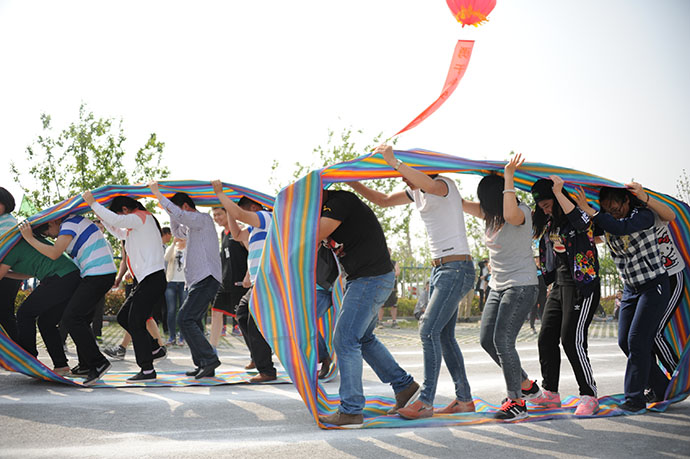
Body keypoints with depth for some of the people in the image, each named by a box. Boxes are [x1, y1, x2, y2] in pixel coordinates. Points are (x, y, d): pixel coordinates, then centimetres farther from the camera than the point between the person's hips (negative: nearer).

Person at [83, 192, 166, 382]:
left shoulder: (141, 217, -8)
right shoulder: (138, 222, 23)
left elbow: (114, 219, -23)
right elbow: (120, 234, 40)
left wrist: (93, 203, -12)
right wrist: (102, 218, 29)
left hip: (152, 279, -10)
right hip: (146, 280, 10)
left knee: (135, 321, -11)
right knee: (123, 316, 13)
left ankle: (147, 370, -9)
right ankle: (154, 348, 20)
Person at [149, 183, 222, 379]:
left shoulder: (203, 219, -6)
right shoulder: (193, 226, 25)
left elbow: (178, 215, -22)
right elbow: (177, 232, 42)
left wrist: (158, 194, -16)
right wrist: (172, 213, 26)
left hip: (206, 279, -10)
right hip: (199, 281, 10)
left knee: (186, 319, -18)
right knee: (190, 322, 7)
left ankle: (209, 359, -18)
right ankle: (203, 365, 8)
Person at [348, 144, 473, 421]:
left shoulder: (445, 185, -12)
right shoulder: (416, 193, 14)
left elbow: (431, 185, -37)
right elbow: (383, 201, 22)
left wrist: (394, 162, -42)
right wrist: (352, 182, 12)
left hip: (457, 269, -9)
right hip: (439, 268, 9)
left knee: (429, 330, -15)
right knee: (444, 335, 9)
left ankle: (425, 401, -12)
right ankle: (464, 399, 16)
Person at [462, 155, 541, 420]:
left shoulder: (521, 212, -14)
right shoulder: (490, 214, 8)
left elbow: (510, 213, -38)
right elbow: (461, 204, 12)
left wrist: (509, 176, -37)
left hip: (522, 286, -9)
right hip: (498, 287, 9)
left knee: (502, 340, -15)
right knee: (487, 339, 6)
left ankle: (516, 402, -6)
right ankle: (526, 385, 22)